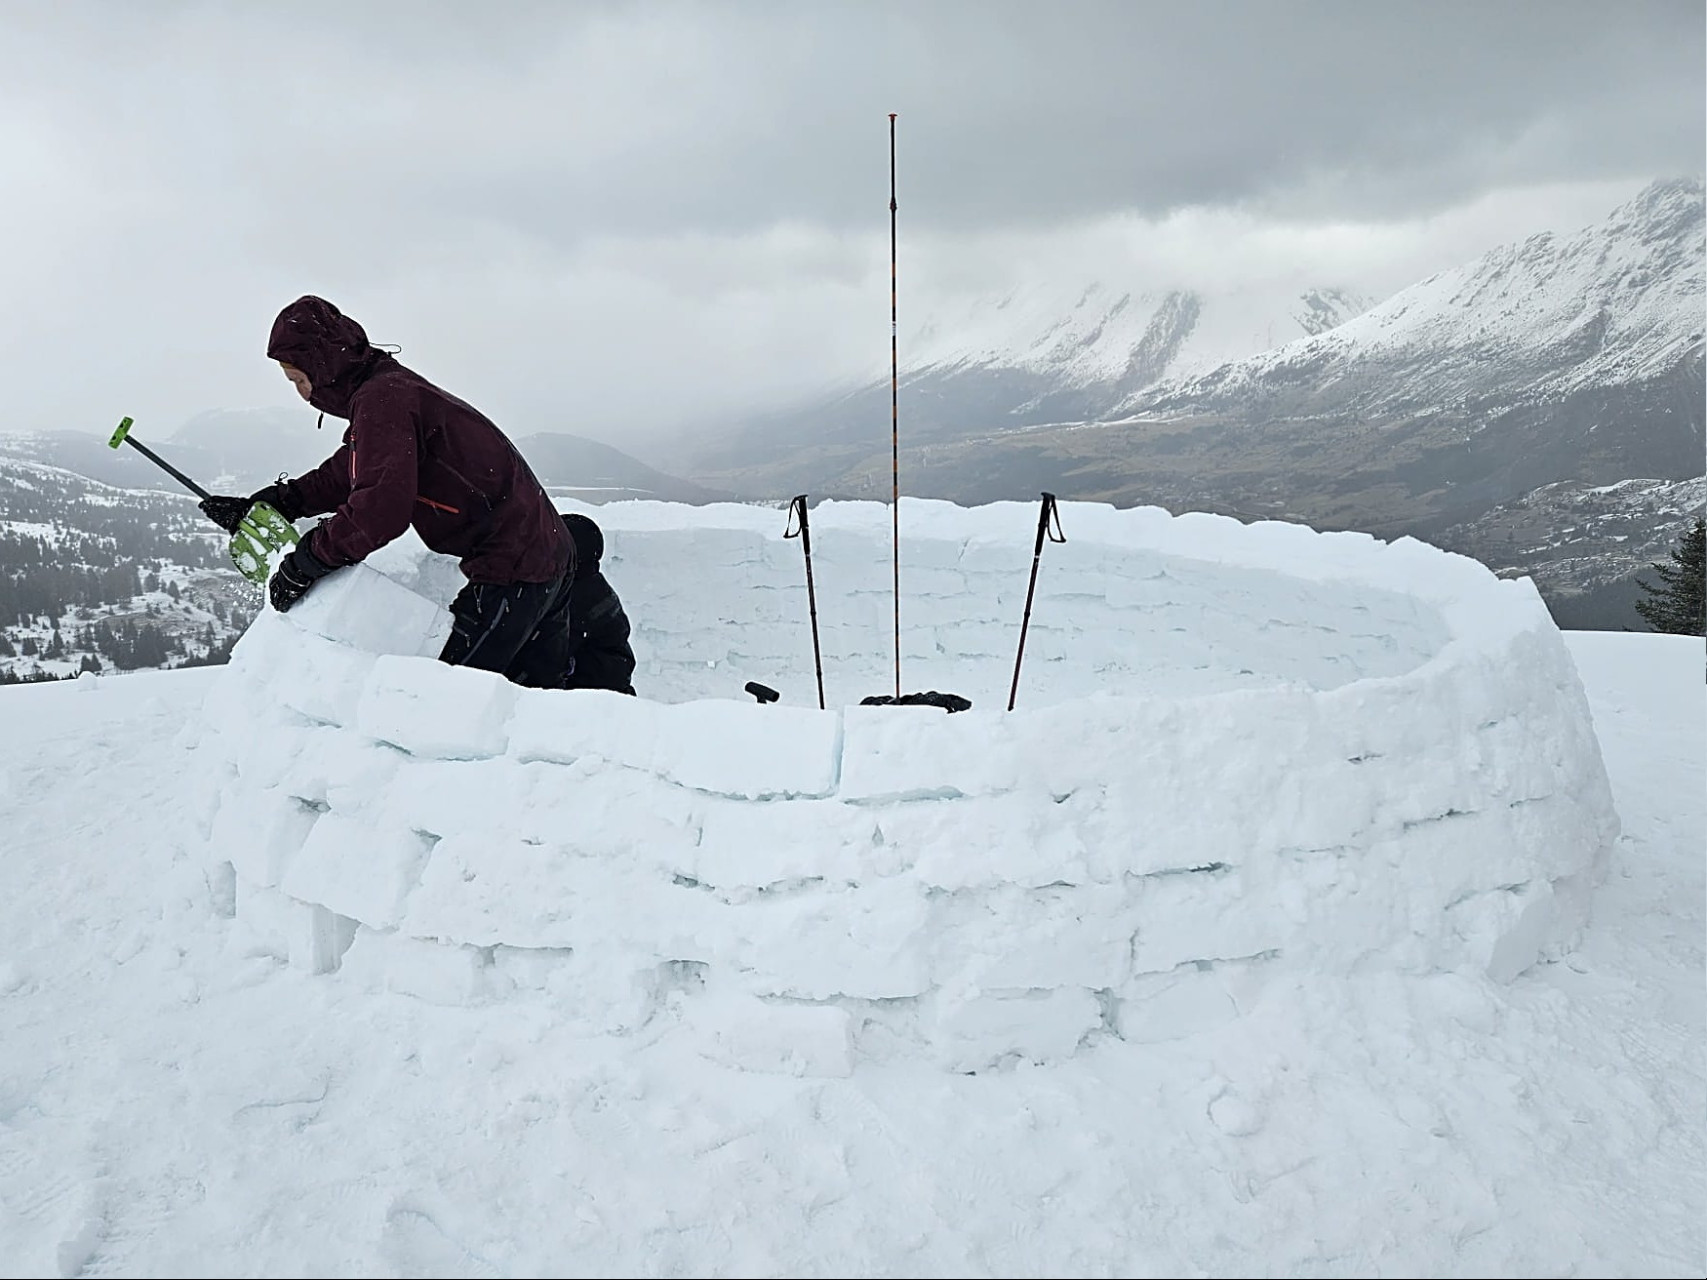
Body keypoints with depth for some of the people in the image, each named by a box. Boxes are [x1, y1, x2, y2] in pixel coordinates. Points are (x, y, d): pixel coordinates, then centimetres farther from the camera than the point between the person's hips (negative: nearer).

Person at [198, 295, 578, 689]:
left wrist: (305, 561, -17)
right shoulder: (392, 386, 16)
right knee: (546, 690, 16)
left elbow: (382, 505, -27)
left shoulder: (381, 397, -16)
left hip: (512, 569, -11)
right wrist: (270, 503, 12)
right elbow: (343, 476, 23)